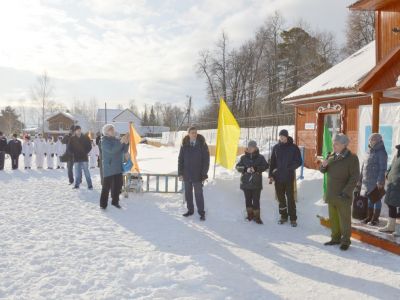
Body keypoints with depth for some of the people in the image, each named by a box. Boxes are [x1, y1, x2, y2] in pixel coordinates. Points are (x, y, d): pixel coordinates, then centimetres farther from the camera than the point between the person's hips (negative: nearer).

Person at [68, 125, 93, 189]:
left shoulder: (85, 138, 3)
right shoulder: (72, 139, 4)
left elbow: (89, 147, 6)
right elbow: (69, 148, 8)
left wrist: (85, 153, -3)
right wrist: (73, 153, -2)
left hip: (84, 158, -1)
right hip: (76, 158, 1)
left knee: (87, 172, -3)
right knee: (77, 173, 4)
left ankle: (90, 185, 0)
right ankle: (77, 184, 14)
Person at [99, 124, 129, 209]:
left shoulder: (116, 140, 11)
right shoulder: (104, 141, -7)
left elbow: (124, 151, 6)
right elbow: (111, 150, -24)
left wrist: (126, 143, -12)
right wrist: (121, 142, -29)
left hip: (118, 167, 6)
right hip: (109, 168, -6)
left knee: (118, 185, 11)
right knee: (106, 186, -6)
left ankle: (115, 201, 24)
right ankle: (103, 204, 2)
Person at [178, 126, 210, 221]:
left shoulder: (202, 145, -5)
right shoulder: (184, 145, 1)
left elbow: (206, 160, -4)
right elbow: (180, 160, 6)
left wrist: (204, 174, -9)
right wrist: (180, 173, 0)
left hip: (197, 175, -3)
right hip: (186, 174, 3)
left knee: (198, 194, 0)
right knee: (188, 193, 12)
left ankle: (201, 213, 11)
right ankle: (190, 210, 26)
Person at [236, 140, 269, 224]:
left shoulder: (260, 157, 0)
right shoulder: (244, 157, 4)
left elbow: (266, 166, -6)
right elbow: (238, 166, 2)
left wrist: (255, 169, -18)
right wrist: (246, 169, -16)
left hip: (256, 183, -2)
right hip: (246, 182, 2)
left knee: (256, 200, -2)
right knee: (248, 200, 10)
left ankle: (256, 216, 8)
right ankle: (250, 214, 24)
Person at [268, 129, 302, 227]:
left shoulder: (293, 147, -3)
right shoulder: (276, 147, 6)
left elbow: (298, 162, -3)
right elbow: (272, 162, 10)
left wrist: (287, 168, -13)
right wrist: (271, 175, 3)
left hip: (289, 177, -3)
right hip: (278, 177, 3)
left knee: (290, 197, -2)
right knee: (280, 197, 9)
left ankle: (293, 218, 7)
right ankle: (283, 216, 22)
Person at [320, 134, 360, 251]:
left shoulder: (351, 158, -11)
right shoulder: (331, 156, 8)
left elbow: (355, 177, -14)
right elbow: (323, 171, 16)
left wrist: (346, 192, -20)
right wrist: (323, 165, -9)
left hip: (343, 196, -6)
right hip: (331, 195, 6)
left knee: (344, 219, 3)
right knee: (333, 218, 14)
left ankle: (345, 241, 15)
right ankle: (335, 238, 26)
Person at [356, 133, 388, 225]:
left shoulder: (381, 153, -9)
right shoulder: (369, 152, 13)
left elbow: (383, 168, -14)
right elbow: (363, 167, 18)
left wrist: (380, 182, -19)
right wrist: (360, 179, 17)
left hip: (376, 181, -7)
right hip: (367, 181, 7)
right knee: (369, 198, 12)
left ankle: (375, 218, 8)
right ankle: (369, 217, 21)